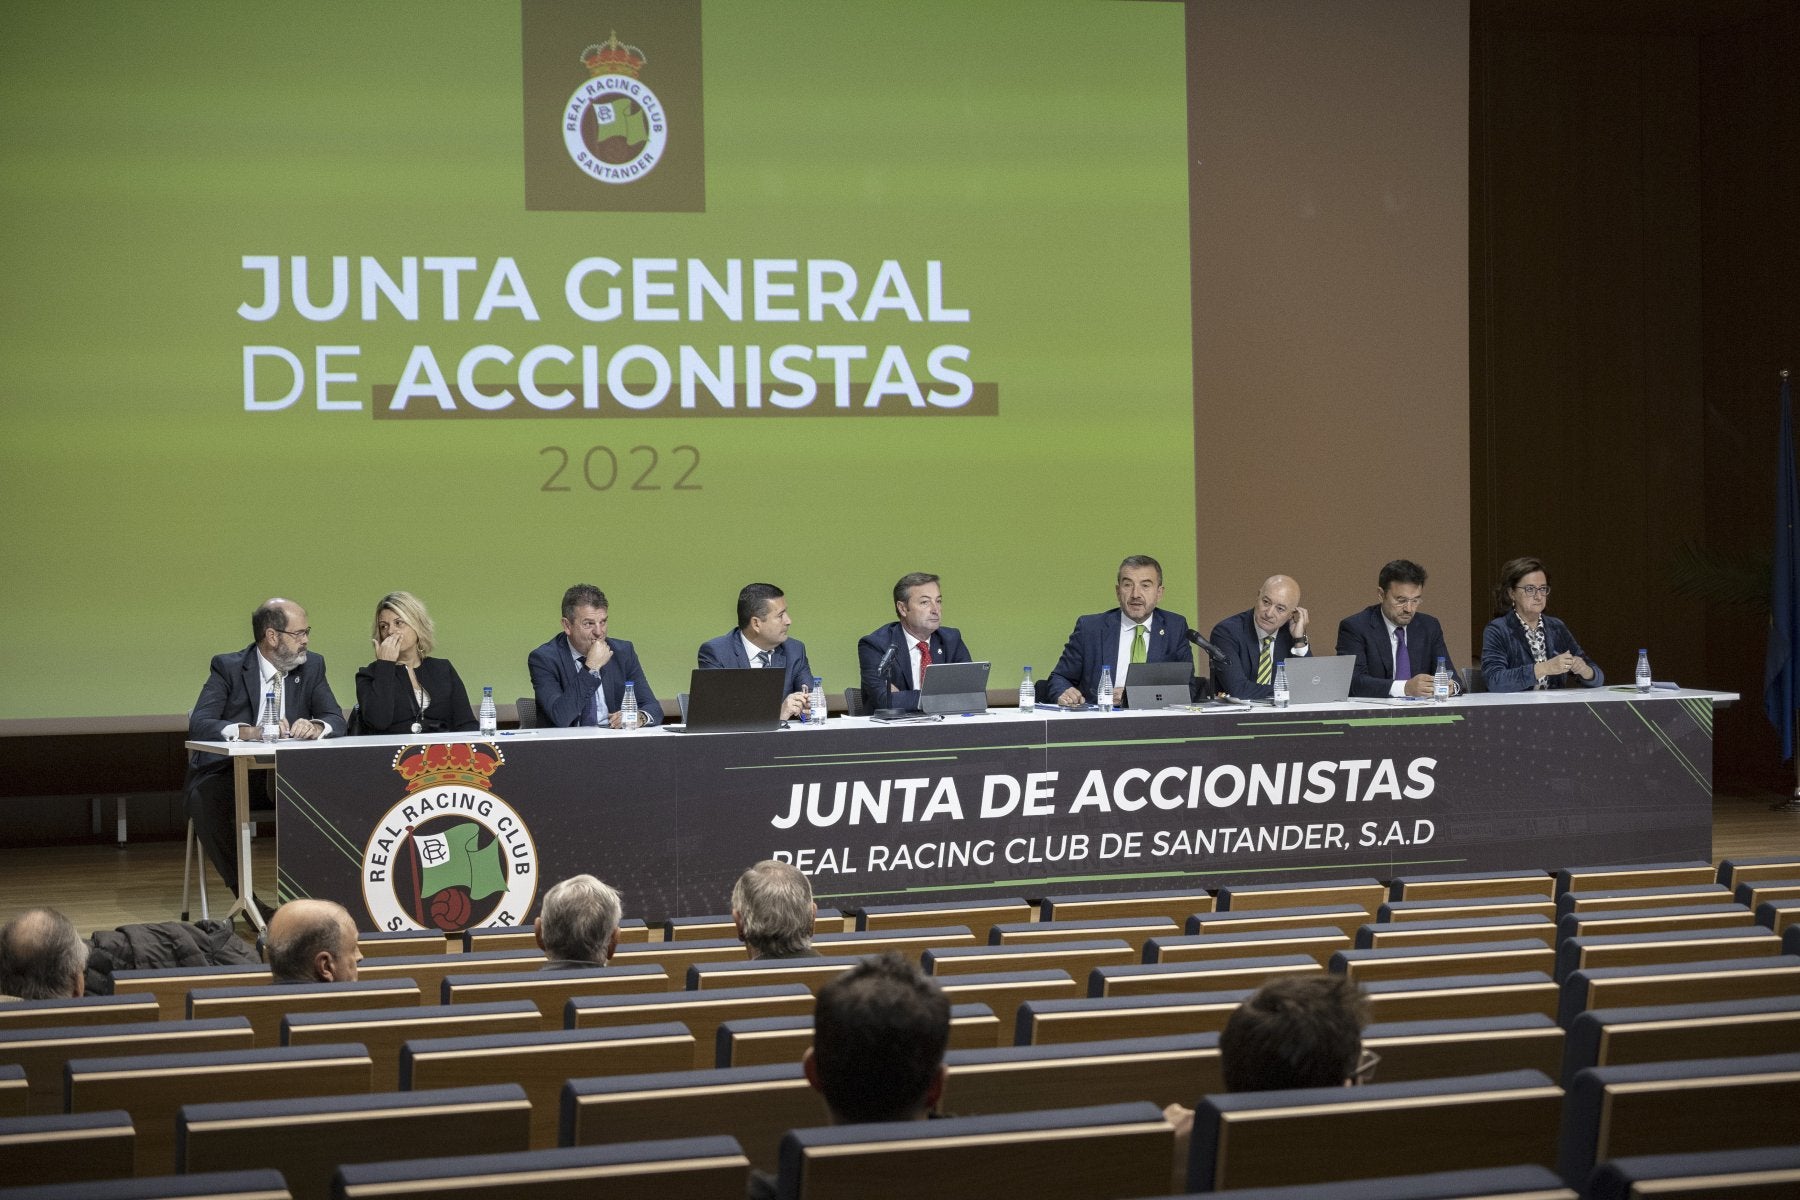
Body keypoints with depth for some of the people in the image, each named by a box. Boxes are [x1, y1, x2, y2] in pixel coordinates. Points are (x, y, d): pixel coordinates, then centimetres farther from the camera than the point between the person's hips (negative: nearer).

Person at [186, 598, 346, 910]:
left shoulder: (312, 666, 8)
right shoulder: (228, 667, -4)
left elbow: (337, 720, 1)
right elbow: (198, 725, -15)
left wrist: (316, 727, -25)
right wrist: (248, 732, -34)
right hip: (230, 771, -3)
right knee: (205, 799, -35)